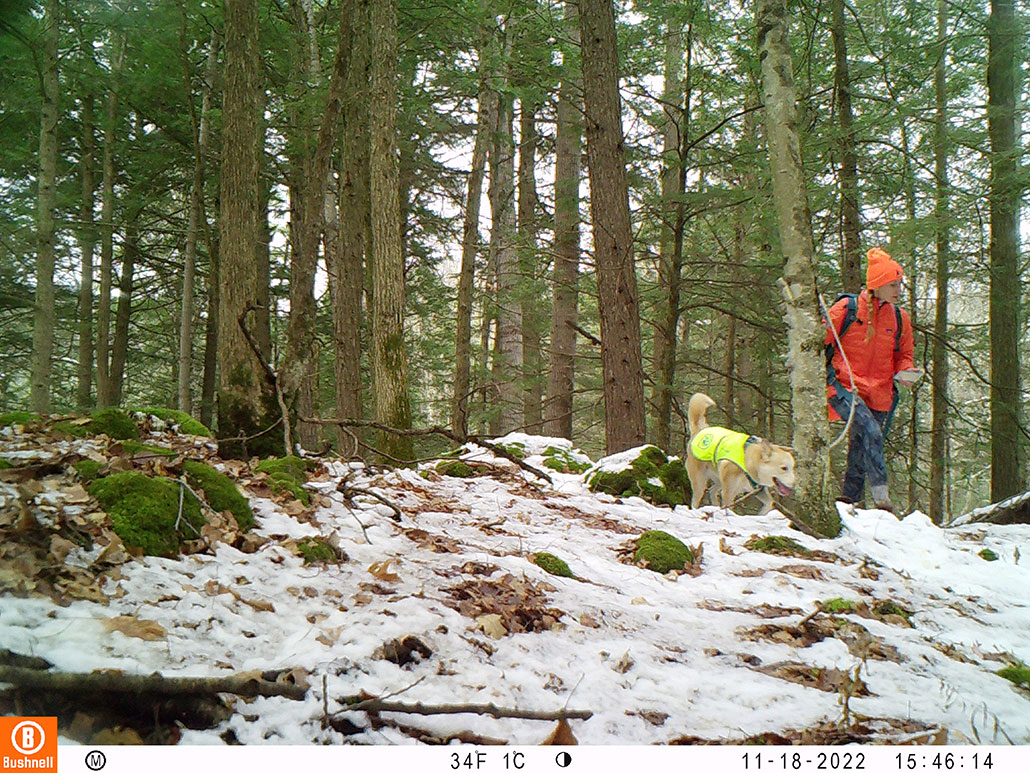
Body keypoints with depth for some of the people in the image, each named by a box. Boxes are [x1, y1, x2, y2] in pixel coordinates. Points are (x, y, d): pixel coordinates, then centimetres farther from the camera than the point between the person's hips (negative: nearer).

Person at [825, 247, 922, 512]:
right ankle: (880, 494, -25)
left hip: (880, 395, 5)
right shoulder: (847, 308, -3)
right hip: (843, 388, -5)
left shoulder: (900, 317, 10)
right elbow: (821, 342, 3)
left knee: (861, 451, 8)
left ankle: (849, 499, 21)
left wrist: (905, 373, -1)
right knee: (870, 431, -26)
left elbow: (903, 356, 19)